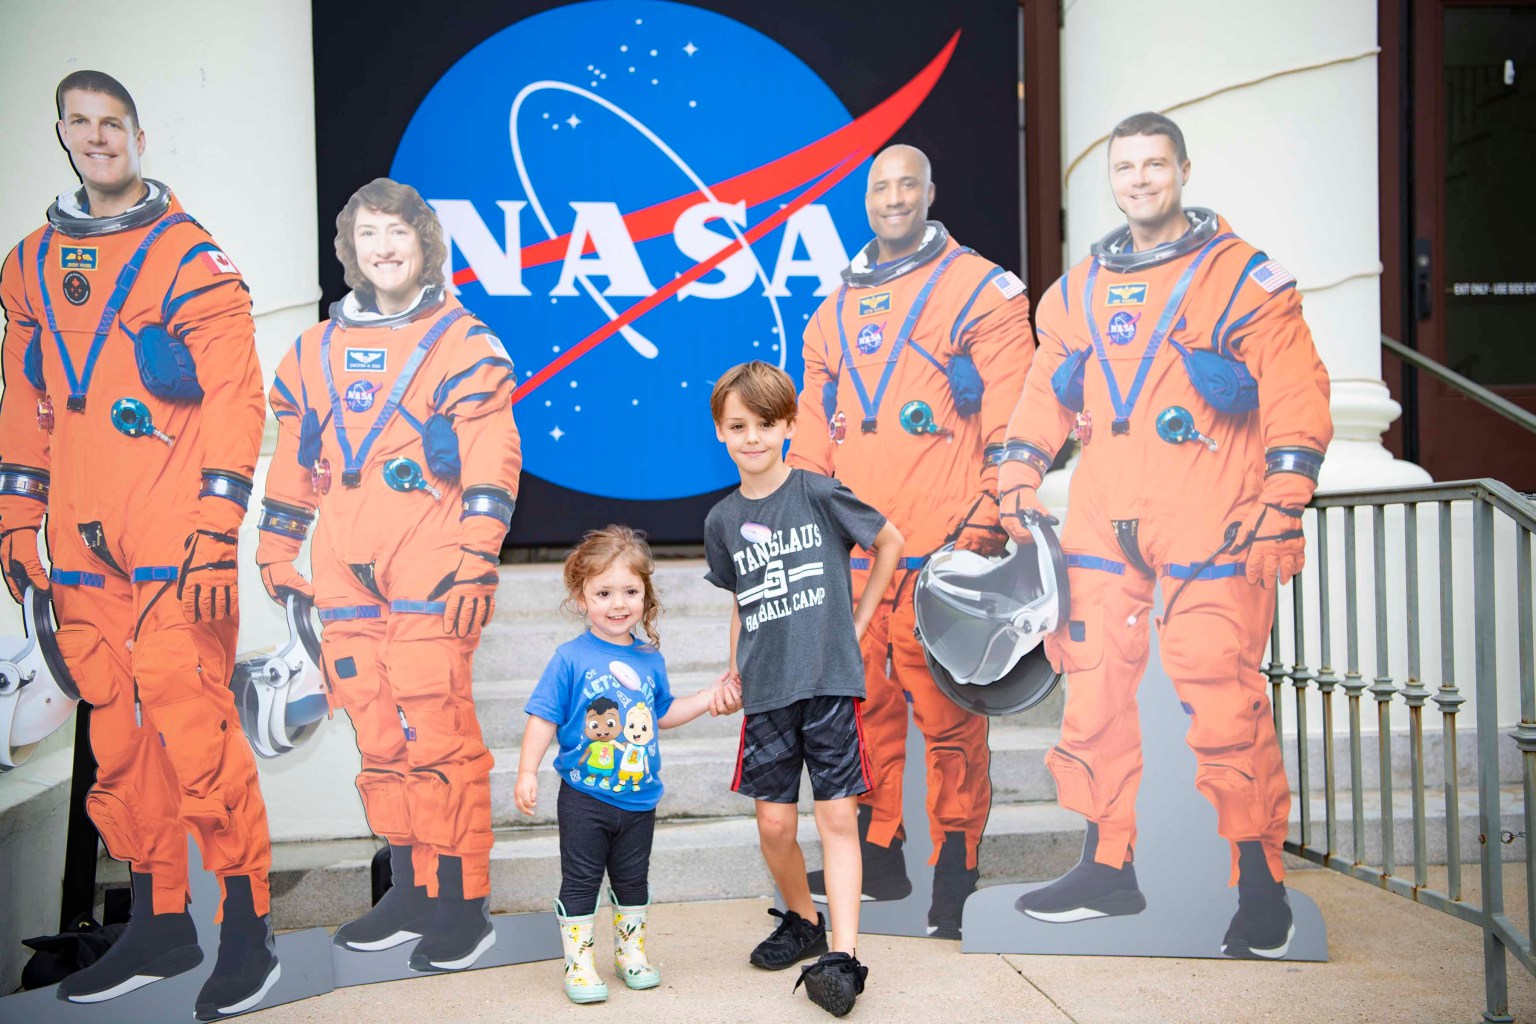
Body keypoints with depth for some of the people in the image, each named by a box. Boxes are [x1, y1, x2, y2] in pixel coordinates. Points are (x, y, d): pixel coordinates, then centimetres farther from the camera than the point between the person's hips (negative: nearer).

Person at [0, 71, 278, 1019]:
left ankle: (248, 922, 5)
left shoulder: (190, 258, -1)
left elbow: (235, 399, -8)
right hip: (81, 549, 6)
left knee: (193, 726, -9)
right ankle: (160, 922, 22)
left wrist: (216, 532, -14)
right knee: (116, 733, 9)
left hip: (174, 548, -6)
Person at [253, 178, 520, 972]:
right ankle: (411, 893, 21)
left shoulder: (461, 343, 2)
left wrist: (473, 560, -14)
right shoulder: (317, 351, 18)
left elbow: (490, 464, -6)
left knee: (437, 732, -8)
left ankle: (463, 905, 4)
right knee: (379, 735, 8)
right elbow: (295, 459, 23)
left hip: (429, 576, -5)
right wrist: (276, 549, 21)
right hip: (348, 578, 5)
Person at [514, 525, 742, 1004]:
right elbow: (544, 717, -10)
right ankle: (579, 963, 20)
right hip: (584, 798, -4)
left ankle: (631, 952, 35)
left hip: (639, 798, 4)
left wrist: (710, 697, 11)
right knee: (580, 882, 6)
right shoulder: (571, 658, -12)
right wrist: (527, 772, -15)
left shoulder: (650, 658, 3)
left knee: (633, 881, 17)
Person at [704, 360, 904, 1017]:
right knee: (774, 824, 5)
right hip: (766, 691, 3)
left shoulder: (820, 494, -3)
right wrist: (734, 671, 11)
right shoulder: (722, 521, 7)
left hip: (830, 681, -3)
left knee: (838, 818, -3)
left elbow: (890, 542, 10)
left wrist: (857, 622, 8)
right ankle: (801, 921, 30)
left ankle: (842, 957, 2)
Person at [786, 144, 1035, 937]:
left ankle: (956, 876, 10)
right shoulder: (836, 310, 20)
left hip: (942, 547, -5)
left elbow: (1011, 420, -3)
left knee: (946, 713, -3)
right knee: (863, 705, 9)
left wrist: (986, 524, -10)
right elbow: (812, 432, 21)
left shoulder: (981, 289, 4)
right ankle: (878, 859, 23)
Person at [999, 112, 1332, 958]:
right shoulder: (1078, 289, 16)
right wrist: (1018, 474, 8)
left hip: (1210, 525, -5)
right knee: (1093, 691, 7)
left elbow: (1296, 395, -4)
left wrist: (1281, 505, -12)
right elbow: (1045, 390, 21)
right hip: (1103, 524, 5)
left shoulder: (1245, 277, 1)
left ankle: (1262, 890, 10)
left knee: (1224, 705, -7)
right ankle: (1107, 870, 22)